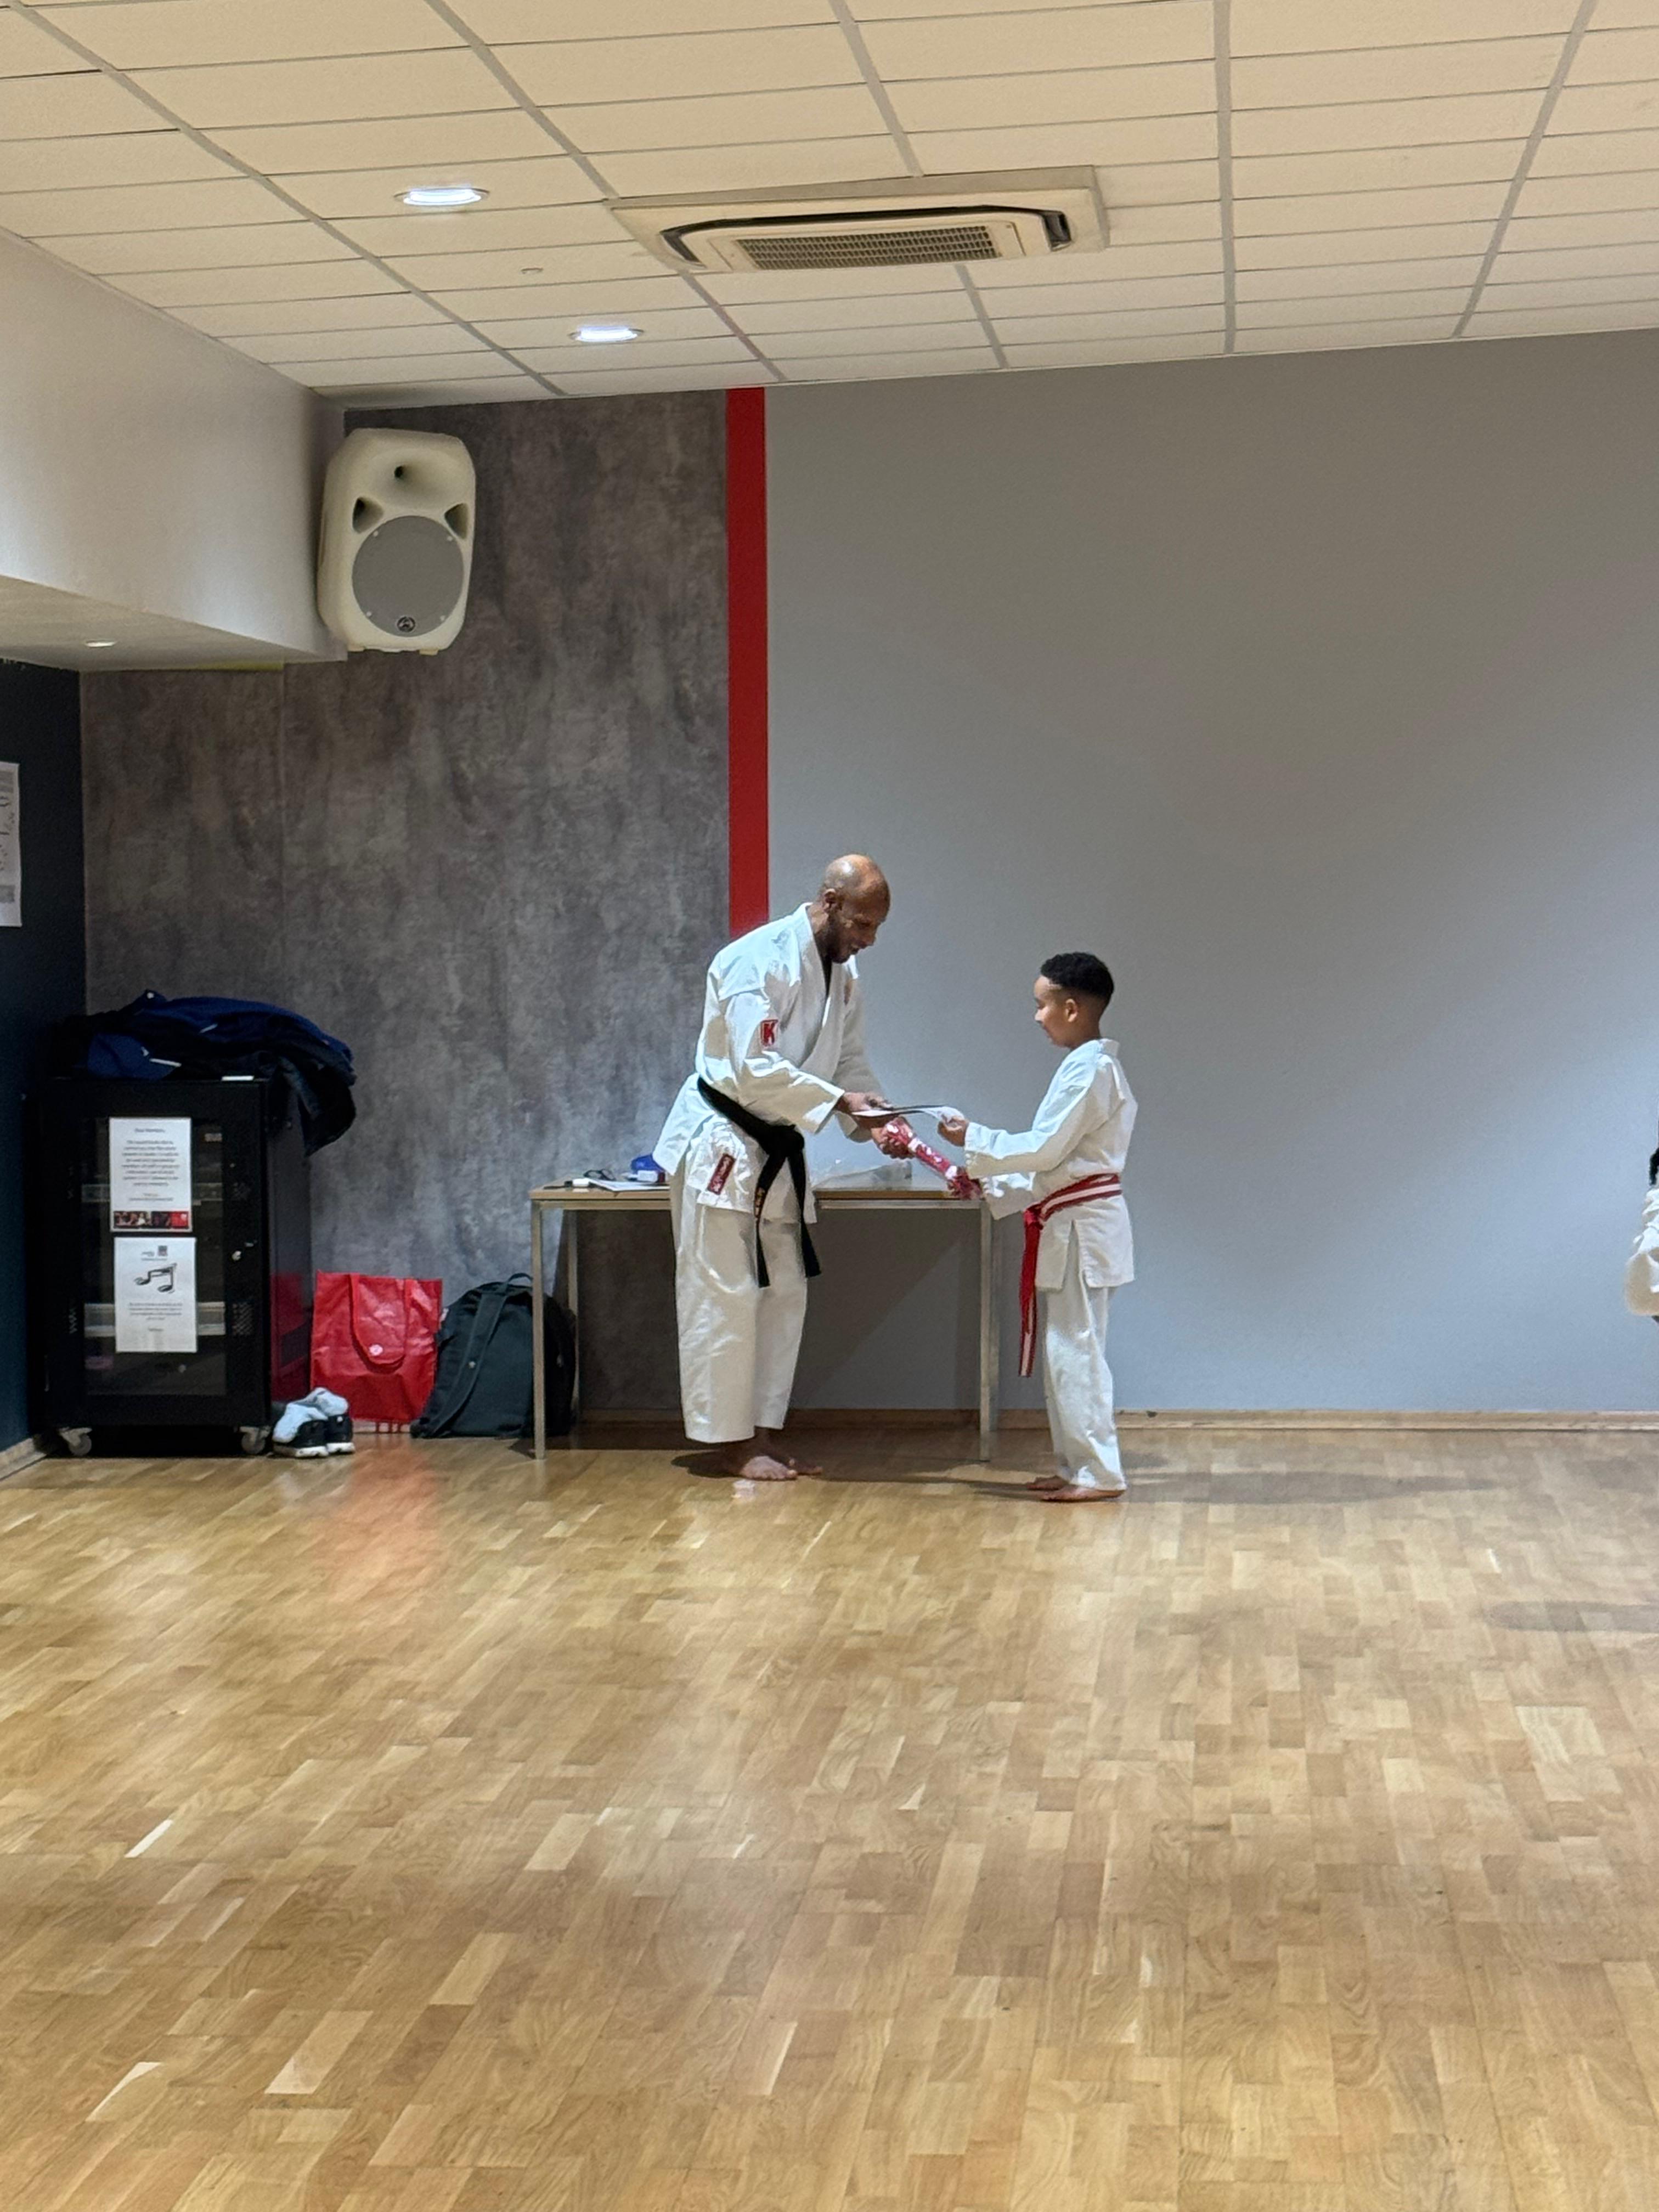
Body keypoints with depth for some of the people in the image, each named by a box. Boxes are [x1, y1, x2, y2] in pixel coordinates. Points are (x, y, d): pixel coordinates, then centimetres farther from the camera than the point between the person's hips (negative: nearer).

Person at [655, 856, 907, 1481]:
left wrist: (874, 1121, -6)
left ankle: (763, 1434, 20)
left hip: (777, 1149, 9)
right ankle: (731, 1442, 3)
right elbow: (755, 1069, -28)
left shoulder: (842, 975, 7)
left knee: (784, 1293, 11)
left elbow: (849, 1061, 13)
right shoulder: (757, 960, -21)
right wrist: (840, 1102, -29)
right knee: (724, 1296, -5)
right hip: (719, 1143, -9)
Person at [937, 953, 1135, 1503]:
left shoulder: (1089, 1070, -16)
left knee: (1074, 1348, -7)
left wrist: (973, 1138, -12)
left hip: (1081, 1227, -10)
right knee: (1068, 1349, 14)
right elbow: (1055, 1160, 19)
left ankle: (1099, 1472, -4)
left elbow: (1044, 1150, -20)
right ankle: (1078, 1465, 20)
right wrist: (989, 1186, 13)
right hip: (1074, 1222, 10)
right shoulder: (1093, 1065, 16)